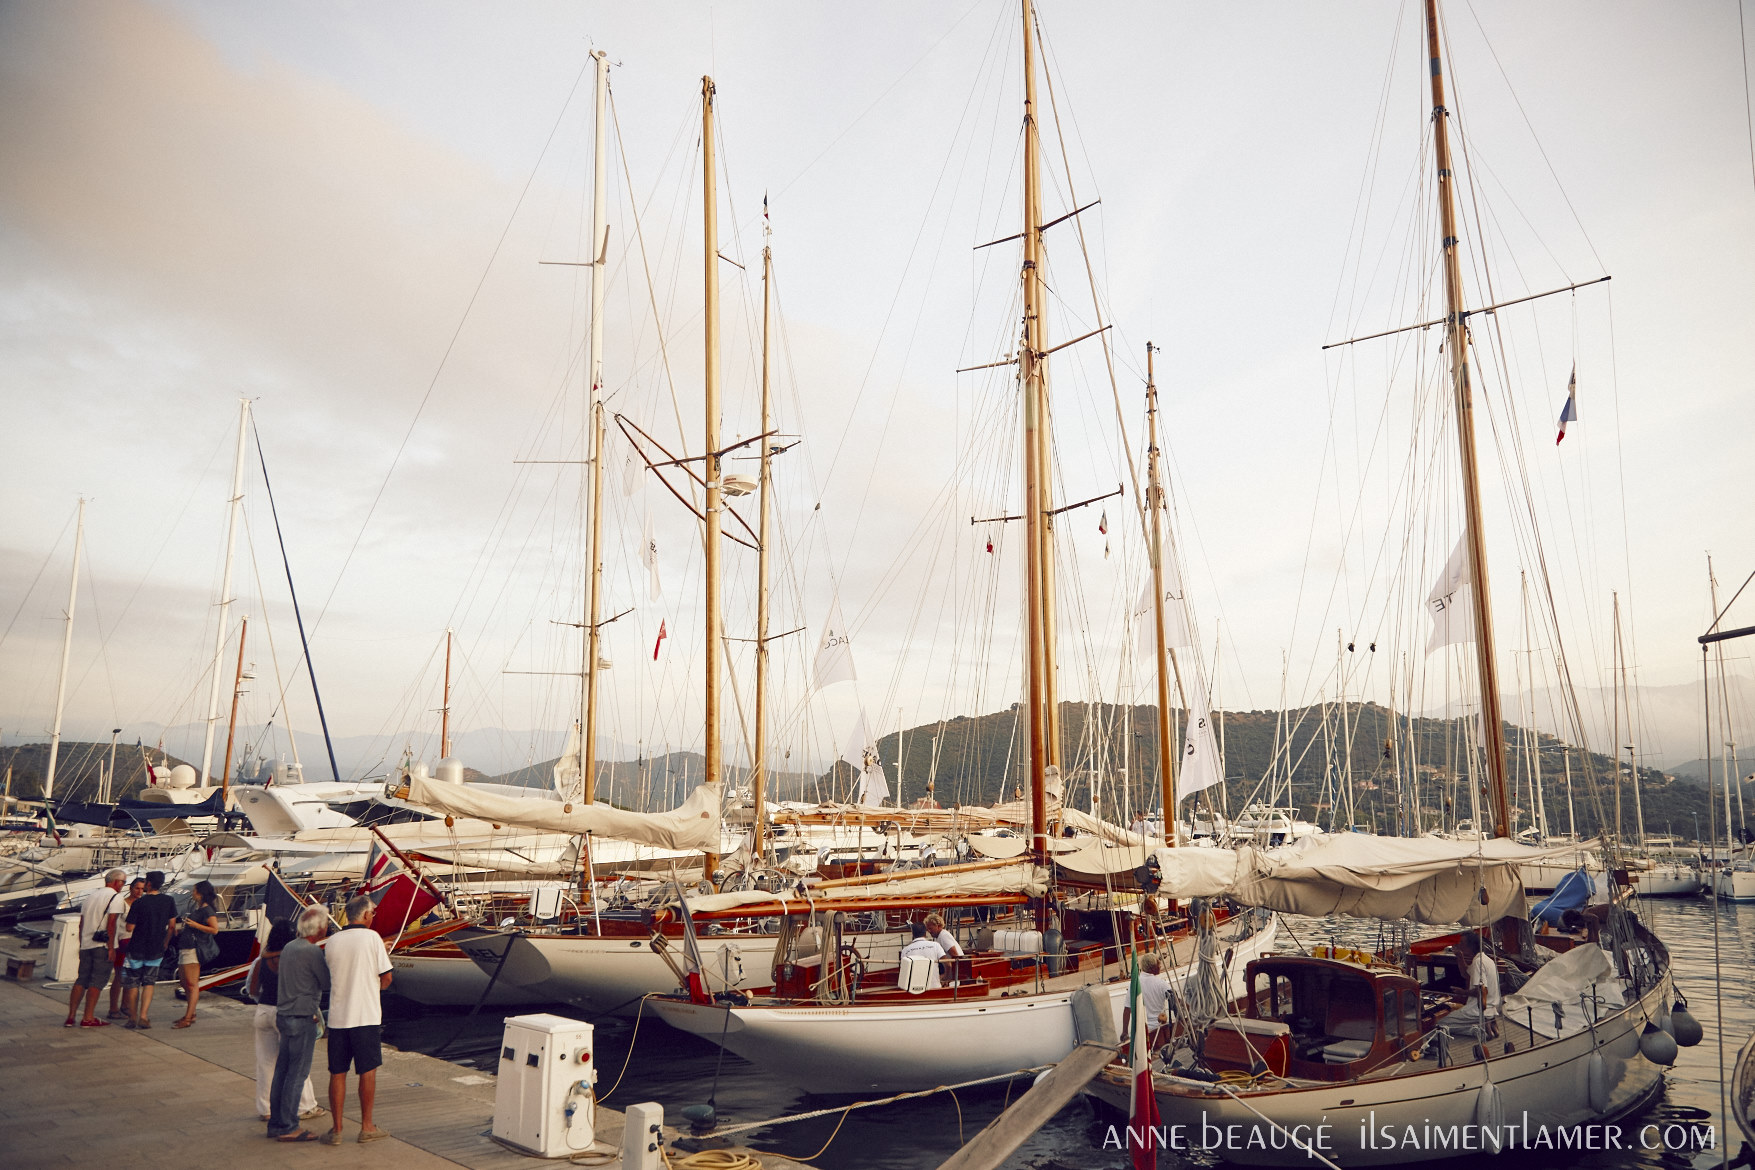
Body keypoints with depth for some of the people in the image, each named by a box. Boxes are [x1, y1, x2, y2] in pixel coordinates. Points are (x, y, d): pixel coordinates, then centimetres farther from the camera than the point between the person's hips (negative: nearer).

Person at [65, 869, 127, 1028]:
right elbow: (111, 924, -15)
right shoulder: (115, 897, -7)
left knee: (81, 980, 12)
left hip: (86, 945, 7)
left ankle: (71, 1016, 10)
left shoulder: (91, 895, 16)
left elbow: (81, 923, 18)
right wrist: (111, 948, -13)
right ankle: (88, 1018, -2)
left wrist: (81, 945, 24)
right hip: (103, 946, -7)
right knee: (97, 982, -3)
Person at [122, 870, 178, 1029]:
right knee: (149, 983, 10)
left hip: (137, 948, -2)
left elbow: (129, 926, -10)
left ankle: (133, 1017, 13)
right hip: (156, 950, 2)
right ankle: (144, 1016, -4)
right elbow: (172, 926, 1)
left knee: (133, 984, 11)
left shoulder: (138, 903, -12)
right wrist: (165, 943, 14)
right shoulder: (169, 901, -3)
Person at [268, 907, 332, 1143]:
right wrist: (329, 961, 4)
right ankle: (288, 1128, 1)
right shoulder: (312, 952, -17)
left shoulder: (289, 947, 10)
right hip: (301, 1019, -9)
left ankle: (276, 1123, 20)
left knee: (282, 1071, 13)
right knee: (298, 1073, -3)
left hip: (284, 1016, 9)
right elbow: (328, 983, -11)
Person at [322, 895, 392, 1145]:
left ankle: (337, 1130, 13)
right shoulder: (371, 937, -8)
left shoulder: (332, 943, 3)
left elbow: (330, 977, 14)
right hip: (365, 1015, -3)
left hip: (337, 1016, 3)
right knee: (368, 1071, 8)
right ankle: (367, 1127, 14)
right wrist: (378, 986, 16)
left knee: (337, 1073, 9)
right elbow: (386, 977, -7)